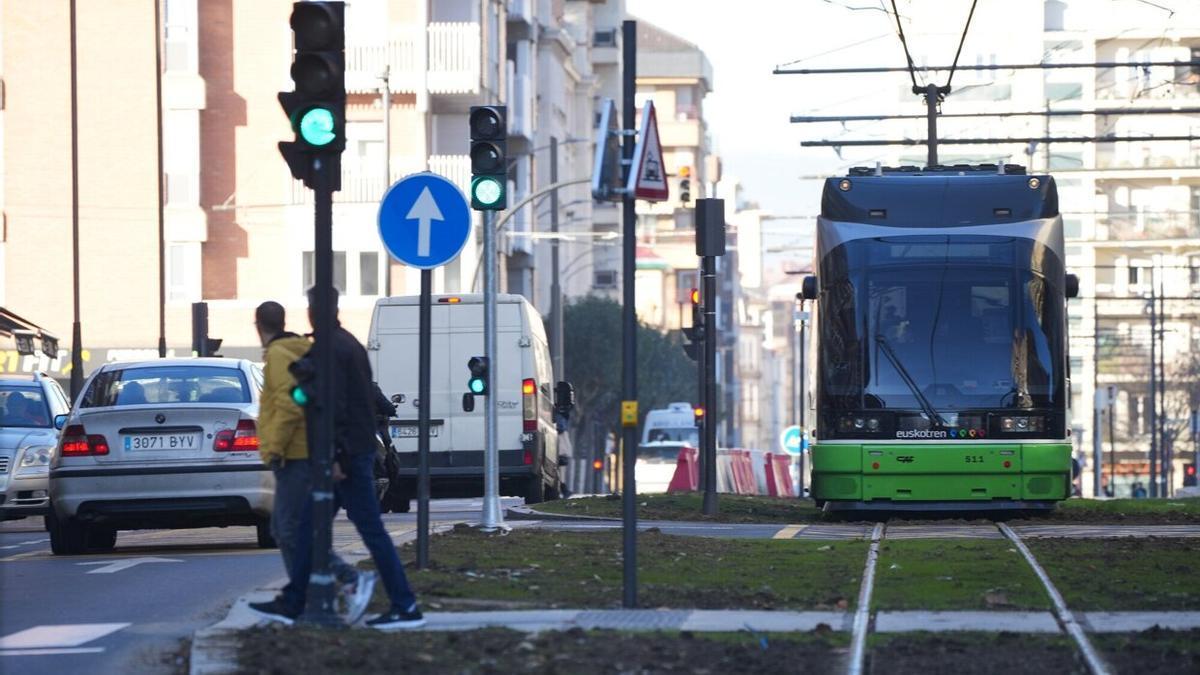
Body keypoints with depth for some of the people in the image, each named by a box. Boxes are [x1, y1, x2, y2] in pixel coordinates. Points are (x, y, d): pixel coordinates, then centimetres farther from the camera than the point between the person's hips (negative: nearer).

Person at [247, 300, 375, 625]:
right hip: (304, 455, 10)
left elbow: (290, 404, -23)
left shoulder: (279, 355, -11)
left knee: (294, 533, -11)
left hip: (295, 457, -10)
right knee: (285, 531, 14)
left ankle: (352, 581, -18)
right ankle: (292, 602, 15)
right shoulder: (302, 352, 19)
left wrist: (275, 448, -18)